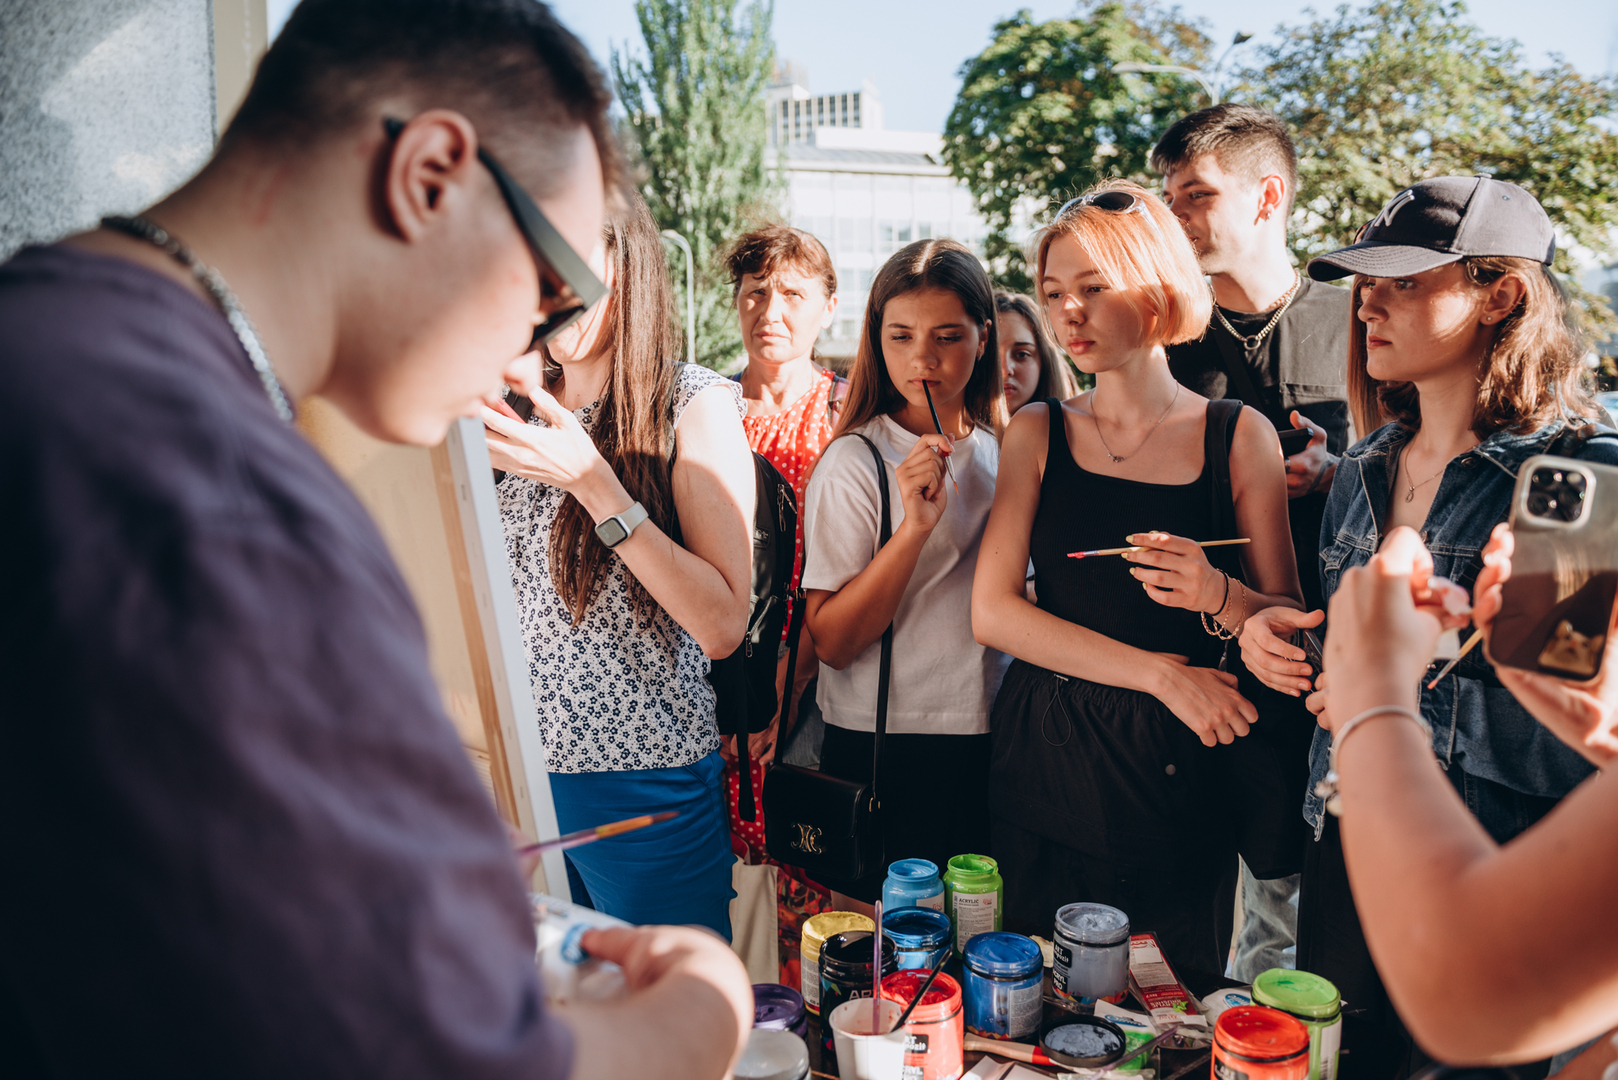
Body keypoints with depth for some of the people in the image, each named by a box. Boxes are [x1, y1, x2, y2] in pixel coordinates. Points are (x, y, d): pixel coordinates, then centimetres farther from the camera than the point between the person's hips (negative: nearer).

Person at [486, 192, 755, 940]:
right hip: (518, 765, 5)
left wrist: (590, 481, -23)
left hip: (643, 777, -5)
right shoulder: (521, 405, 6)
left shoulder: (694, 405, -11)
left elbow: (722, 626, -19)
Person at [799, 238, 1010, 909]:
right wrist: (915, 526, -26)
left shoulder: (1008, 451, 6)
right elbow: (832, 640, -16)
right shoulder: (854, 462, -11)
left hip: (996, 738, 5)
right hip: (881, 752, -5)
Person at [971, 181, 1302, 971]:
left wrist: (1217, 595, -21)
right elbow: (991, 612, -8)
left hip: (1182, 769, 0)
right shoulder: (1037, 434, 2)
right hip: (1046, 764, 1)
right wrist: (1160, 672, -13)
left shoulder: (1239, 437, 0)